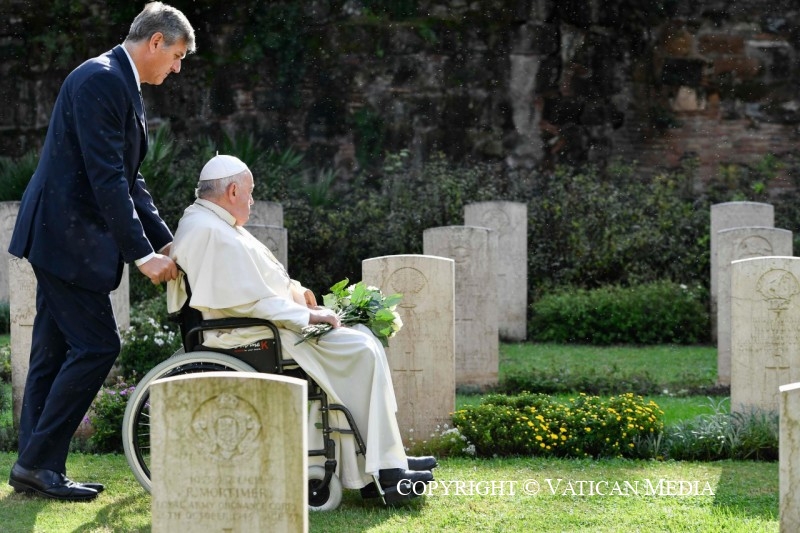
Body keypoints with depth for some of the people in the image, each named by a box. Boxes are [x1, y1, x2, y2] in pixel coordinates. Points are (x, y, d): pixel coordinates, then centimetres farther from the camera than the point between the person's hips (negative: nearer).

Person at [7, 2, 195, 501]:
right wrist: (142, 253, -22)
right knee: (97, 345, -9)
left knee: (56, 351, 11)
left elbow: (128, 178, 19)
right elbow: (106, 178, -23)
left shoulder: (121, 86, 15)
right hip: (65, 235, -10)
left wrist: (165, 241, 11)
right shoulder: (100, 80, -17)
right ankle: (38, 462, -3)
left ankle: (36, 468, 15)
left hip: (65, 237, 10)